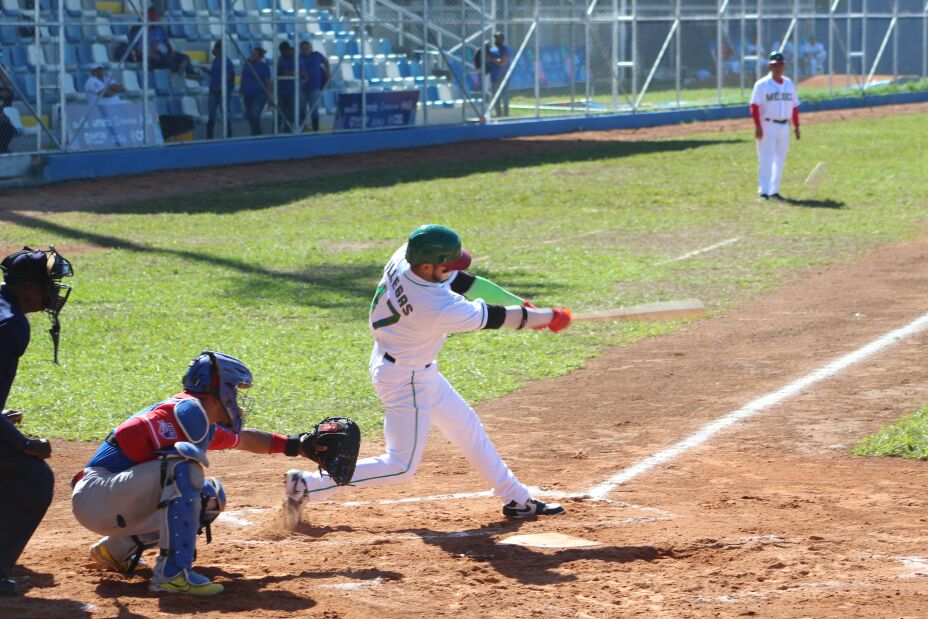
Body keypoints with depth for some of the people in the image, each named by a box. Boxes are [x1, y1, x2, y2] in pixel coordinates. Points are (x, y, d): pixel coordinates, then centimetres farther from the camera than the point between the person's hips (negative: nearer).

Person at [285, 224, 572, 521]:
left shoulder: (405, 255, -17)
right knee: (401, 466, 0)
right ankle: (307, 485, 1)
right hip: (406, 380, -10)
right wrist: (549, 317, -10)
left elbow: (465, 282, -6)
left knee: (468, 428, 20)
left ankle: (515, 499, 34)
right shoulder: (435, 308, -37)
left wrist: (522, 305, -8)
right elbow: (494, 318, -24)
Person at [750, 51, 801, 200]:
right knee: (766, 158, -7)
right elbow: (754, 106, -10)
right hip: (767, 125, -6)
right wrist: (758, 126, -18)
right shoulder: (762, 84, -5)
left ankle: (774, 191, 13)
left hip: (784, 126, 6)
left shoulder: (789, 84, 12)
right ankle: (763, 190, -5)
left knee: (780, 159, 7)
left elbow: (794, 107, 16)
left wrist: (796, 126, 13)